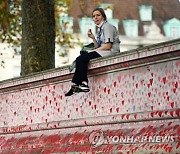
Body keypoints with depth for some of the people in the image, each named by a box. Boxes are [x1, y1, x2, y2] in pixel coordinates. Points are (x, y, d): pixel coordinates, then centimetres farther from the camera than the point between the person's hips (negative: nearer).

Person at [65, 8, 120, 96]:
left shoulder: (107, 26, -6)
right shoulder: (99, 29, 22)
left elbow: (108, 46, -15)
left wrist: (93, 51, -10)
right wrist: (93, 38, 2)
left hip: (110, 52, -9)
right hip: (101, 53, 9)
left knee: (81, 59, -18)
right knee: (80, 58, -6)